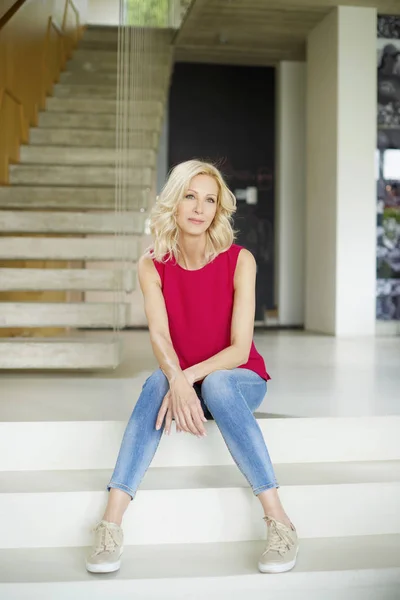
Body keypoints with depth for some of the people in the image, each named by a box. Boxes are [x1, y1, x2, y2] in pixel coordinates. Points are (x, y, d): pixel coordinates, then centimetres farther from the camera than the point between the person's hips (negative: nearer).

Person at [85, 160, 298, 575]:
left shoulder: (239, 261, -14)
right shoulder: (153, 265, -7)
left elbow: (240, 348, -19)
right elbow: (159, 335, -22)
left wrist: (192, 376, -35)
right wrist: (177, 382, -42)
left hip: (239, 380, -2)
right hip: (182, 381, 2)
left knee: (217, 385, -36)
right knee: (159, 381, -32)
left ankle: (279, 523, -33)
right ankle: (111, 525, -37)